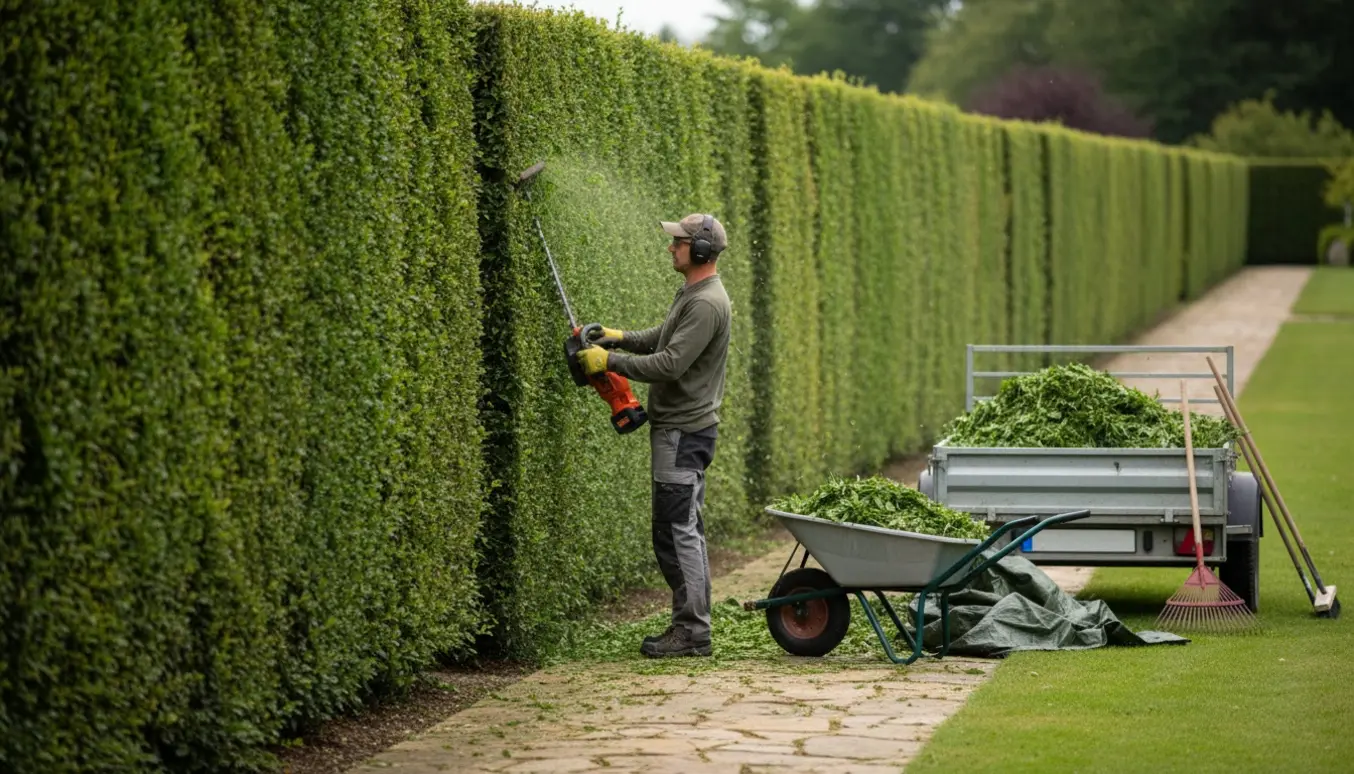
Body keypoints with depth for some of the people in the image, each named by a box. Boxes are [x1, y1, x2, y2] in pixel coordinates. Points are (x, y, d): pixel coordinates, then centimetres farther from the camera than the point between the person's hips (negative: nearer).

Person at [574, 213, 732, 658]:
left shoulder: (706, 304, -19)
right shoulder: (690, 294, 14)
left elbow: (670, 364, -25)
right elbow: (662, 338, 29)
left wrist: (610, 360, -18)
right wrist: (621, 338, 13)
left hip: (684, 432, -11)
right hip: (676, 428, 11)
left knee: (677, 531, -9)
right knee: (683, 530, 12)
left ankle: (692, 632, -6)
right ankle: (690, 626, 17)